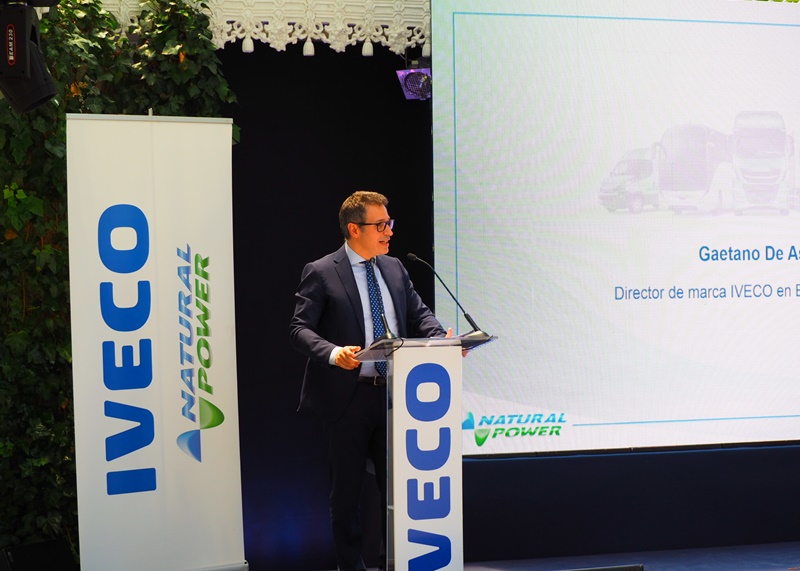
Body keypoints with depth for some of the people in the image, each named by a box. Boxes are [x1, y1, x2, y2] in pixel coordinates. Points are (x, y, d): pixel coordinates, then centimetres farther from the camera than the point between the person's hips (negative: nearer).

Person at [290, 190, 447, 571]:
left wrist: (444, 338, -8)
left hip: (393, 393, 5)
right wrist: (334, 353, -30)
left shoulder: (394, 268, 11)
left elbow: (419, 314, 12)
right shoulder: (321, 273, -7)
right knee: (348, 486, 7)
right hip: (349, 396, -5)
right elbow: (300, 329, -12)